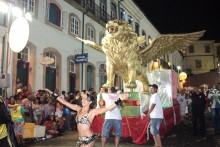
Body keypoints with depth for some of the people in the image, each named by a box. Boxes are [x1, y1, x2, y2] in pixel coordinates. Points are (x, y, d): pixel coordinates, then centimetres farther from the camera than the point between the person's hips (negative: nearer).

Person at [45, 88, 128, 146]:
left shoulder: (92, 111, -10)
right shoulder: (79, 108, 6)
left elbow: (108, 108, -19)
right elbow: (65, 103, 8)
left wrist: (120, 99, -28)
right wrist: (52, 94, 8)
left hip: (89, 139, -6)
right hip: (81, 139, 6)